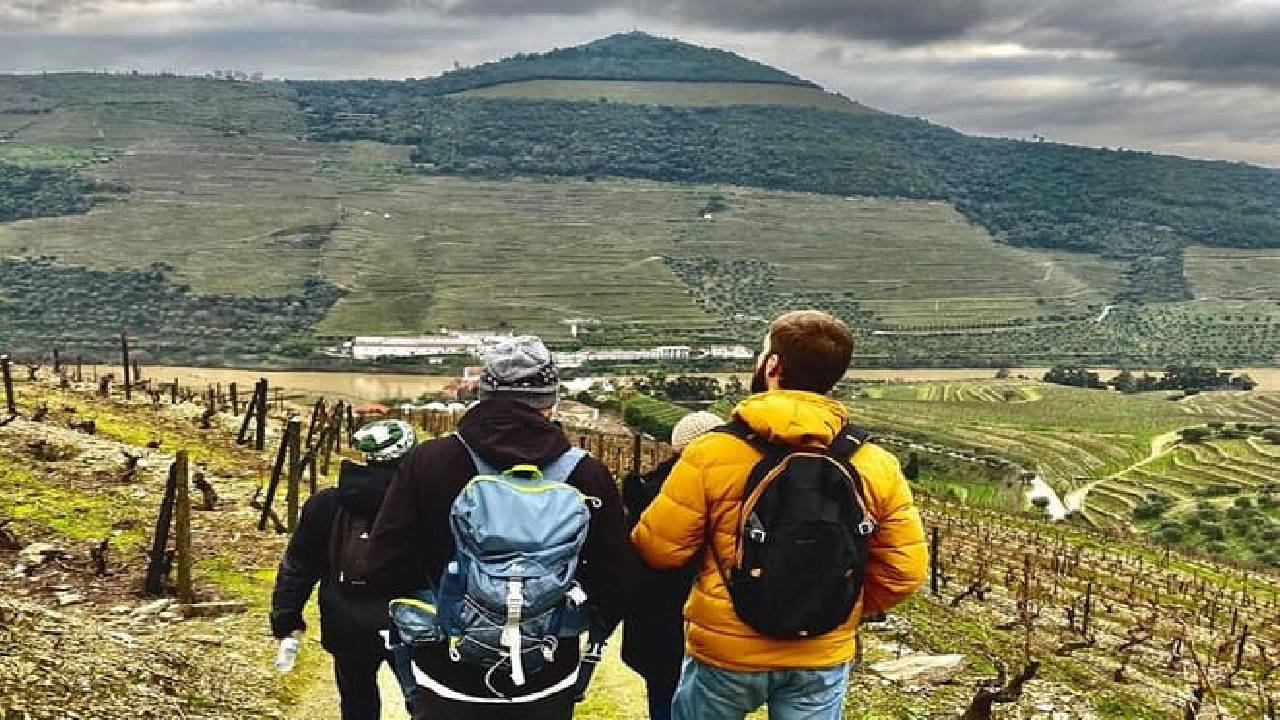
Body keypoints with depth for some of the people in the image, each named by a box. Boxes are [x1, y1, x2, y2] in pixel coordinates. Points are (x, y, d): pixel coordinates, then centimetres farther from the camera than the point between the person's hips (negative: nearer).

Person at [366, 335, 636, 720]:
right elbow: (617, 580, -7)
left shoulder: (427, 461, -13)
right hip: (547, 687, 1)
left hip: (449, 679, 0)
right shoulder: (587, 475, -13)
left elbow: (386, 563, -9)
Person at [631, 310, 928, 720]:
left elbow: (658, 549, -10)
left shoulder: (713, 452, -17)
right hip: (823, 659, 2)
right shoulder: (875, 465, -8)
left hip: (725, 654, -2)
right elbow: (904, 571, -2)